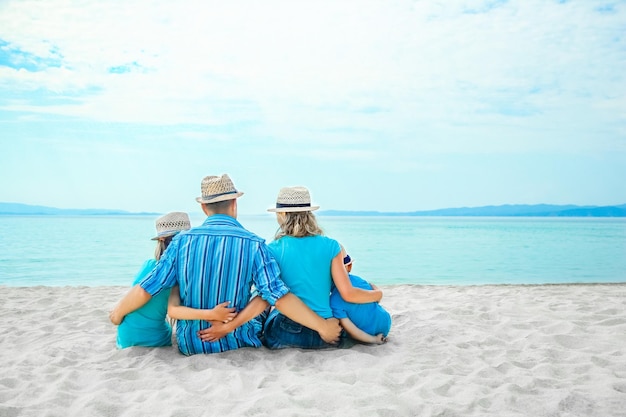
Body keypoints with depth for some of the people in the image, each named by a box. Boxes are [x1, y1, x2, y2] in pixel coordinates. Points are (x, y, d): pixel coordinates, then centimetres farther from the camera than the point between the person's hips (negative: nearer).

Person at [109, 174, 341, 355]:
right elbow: (279, 297, -20)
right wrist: (322, 325, -11)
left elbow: (146, 290, -5)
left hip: (190, 346, 3)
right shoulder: (253, 244, -15)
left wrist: (118, 311, 14)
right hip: (237, 344, -3)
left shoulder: (182, 241, -9)